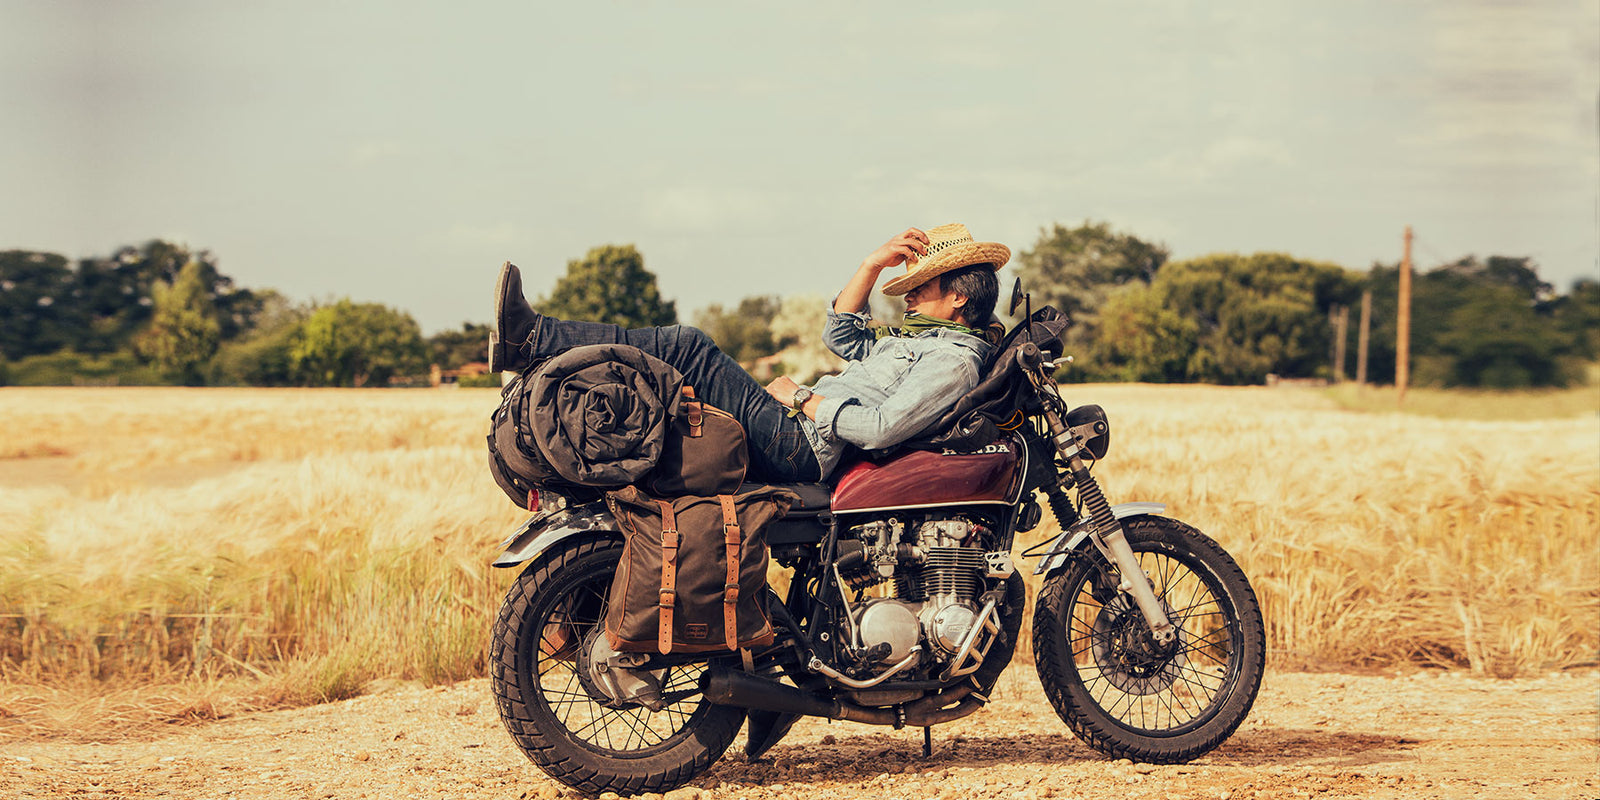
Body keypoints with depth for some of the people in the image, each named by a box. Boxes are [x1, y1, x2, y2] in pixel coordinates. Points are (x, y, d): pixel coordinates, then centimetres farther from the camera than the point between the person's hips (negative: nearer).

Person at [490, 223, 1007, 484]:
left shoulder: (955, 359, -10)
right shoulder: (920, 337, 22)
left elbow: (880, 428, -23)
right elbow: (842, 336, 29)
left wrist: (803, 399, -12)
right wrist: (873, 265, 17)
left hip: (803, 447, -10)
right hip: (796, 438, 10)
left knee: (690, 347, -15)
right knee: (685, 349, 9)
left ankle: (532, 338, -13)